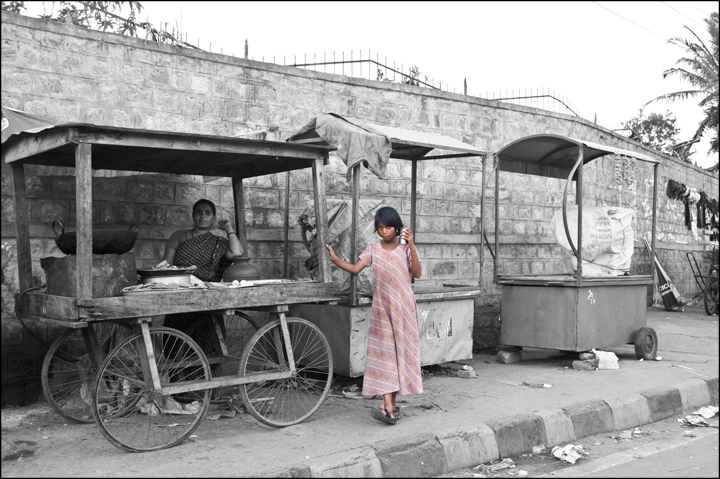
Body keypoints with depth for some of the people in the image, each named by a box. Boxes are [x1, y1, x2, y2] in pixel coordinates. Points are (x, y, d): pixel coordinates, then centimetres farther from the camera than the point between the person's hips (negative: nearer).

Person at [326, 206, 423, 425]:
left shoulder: (405, 248, -1)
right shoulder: (373, 248, 4)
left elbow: (417, 273, -12)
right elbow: (355, 269, -4)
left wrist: (411, 246, -20)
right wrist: (336, 260, -20)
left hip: (403, 307, -1)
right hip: (382, 307, 1)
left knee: (400, 350, 2)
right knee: (383, 352, -7)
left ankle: (391, 405, 10)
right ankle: (389, 407, -12)